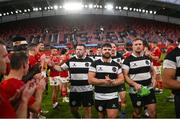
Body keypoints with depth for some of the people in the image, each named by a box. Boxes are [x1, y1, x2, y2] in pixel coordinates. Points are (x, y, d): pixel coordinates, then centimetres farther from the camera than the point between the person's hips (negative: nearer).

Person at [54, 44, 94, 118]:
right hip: (74, 90, 2)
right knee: (73, 109, 13)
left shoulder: (90, 61, 0)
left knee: (87, 109, 5)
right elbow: (61, 68, 5)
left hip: (87, 89, -2)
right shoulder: (71, 60, 2)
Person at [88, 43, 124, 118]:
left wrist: (112, 82, -17)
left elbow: (121, 79, 2)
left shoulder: (116, 65, 5)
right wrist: (104, 81, -18)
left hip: (113, 96, 1)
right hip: (99, 97, 0)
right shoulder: (95, 64, -3)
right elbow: (90, 80, -10)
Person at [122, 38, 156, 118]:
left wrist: (153, 78, -1)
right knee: (137, 112, 11)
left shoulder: (147, 58, 8)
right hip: (136, 91, -3)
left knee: (153, 111, 1)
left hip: (149, 89, 4)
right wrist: (134, 84, -26)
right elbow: (125, 76, -12)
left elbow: (152, 70, 19)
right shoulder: (128, 60, -8)